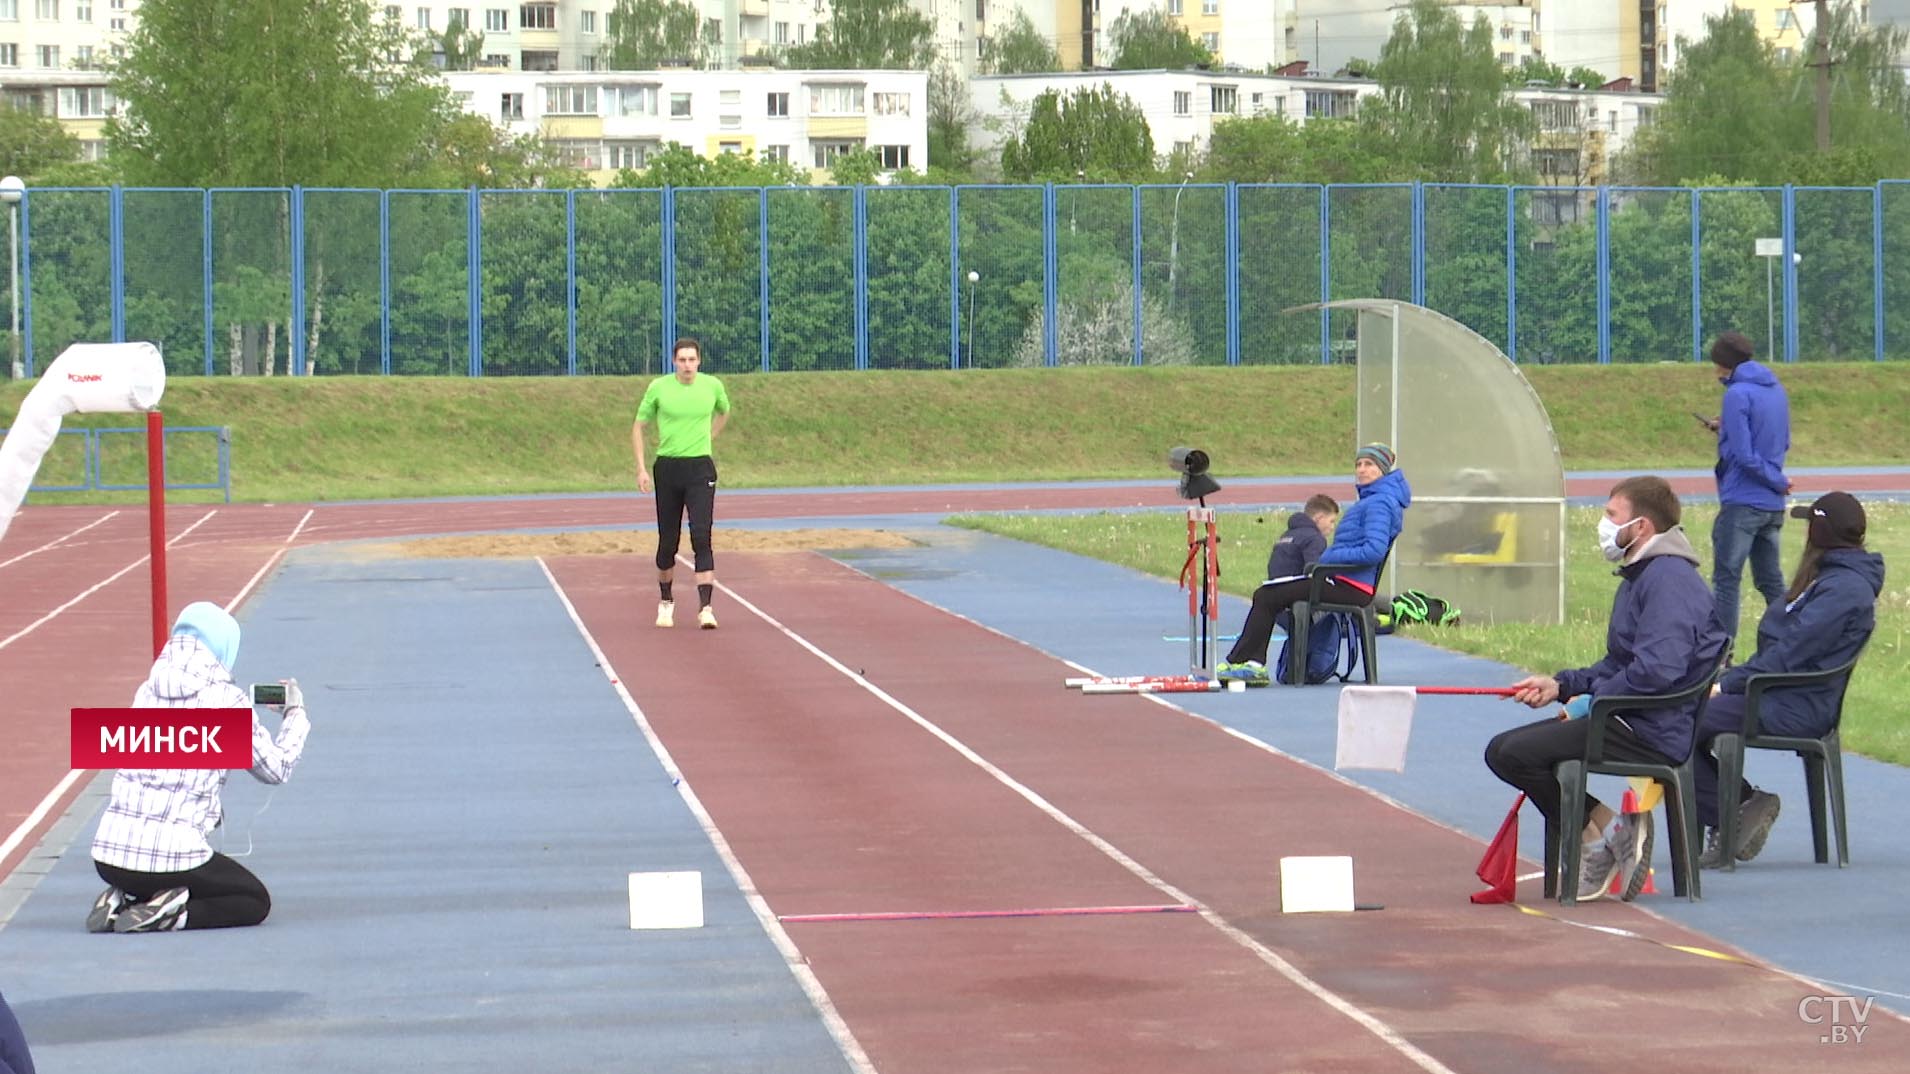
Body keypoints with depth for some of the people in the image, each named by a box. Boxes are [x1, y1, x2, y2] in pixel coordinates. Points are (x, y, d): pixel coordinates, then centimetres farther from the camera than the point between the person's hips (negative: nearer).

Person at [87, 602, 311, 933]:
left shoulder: (147, 692, 9)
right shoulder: (227, 700, -5)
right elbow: (276, 768, 7)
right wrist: (295, 713, 23)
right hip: (172, 857, -6)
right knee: (255, 901, 18)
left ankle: (120, 903, 6)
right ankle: (169, 914, -7)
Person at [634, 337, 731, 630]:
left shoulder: (712, 386, 1)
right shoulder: (658, 387, -2)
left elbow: (723, 412, 25)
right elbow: (639, 427, 6)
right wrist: (641, 468, -1)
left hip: (700, 469, 0)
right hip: (667, 468, 0)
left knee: (701, 537, -13)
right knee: (668, 541, 8)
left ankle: (705, 607, -16)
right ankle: (665, 601, 28)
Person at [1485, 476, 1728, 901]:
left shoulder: (1670, 577, -15)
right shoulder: (1638, 576, 22)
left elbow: (1657, 669, -27)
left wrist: (1592, 699, -15)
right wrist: (1561, 684, 9)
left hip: (1655, 734, -11)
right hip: (1630, 721, 11)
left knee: (1513, 753, -20)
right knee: (1502, 750, 6)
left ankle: (1604, 832, -7)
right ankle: (1598, 835, 2)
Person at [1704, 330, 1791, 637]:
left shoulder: (1737, 394, -13)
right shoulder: (1776, 390, 11)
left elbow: (1743, 455, -19)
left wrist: (1778, 482, -7)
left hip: (1742, 503, -8)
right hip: (1773, 506, 8)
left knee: (1726, 580, -5)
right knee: (1771, 582, 14)